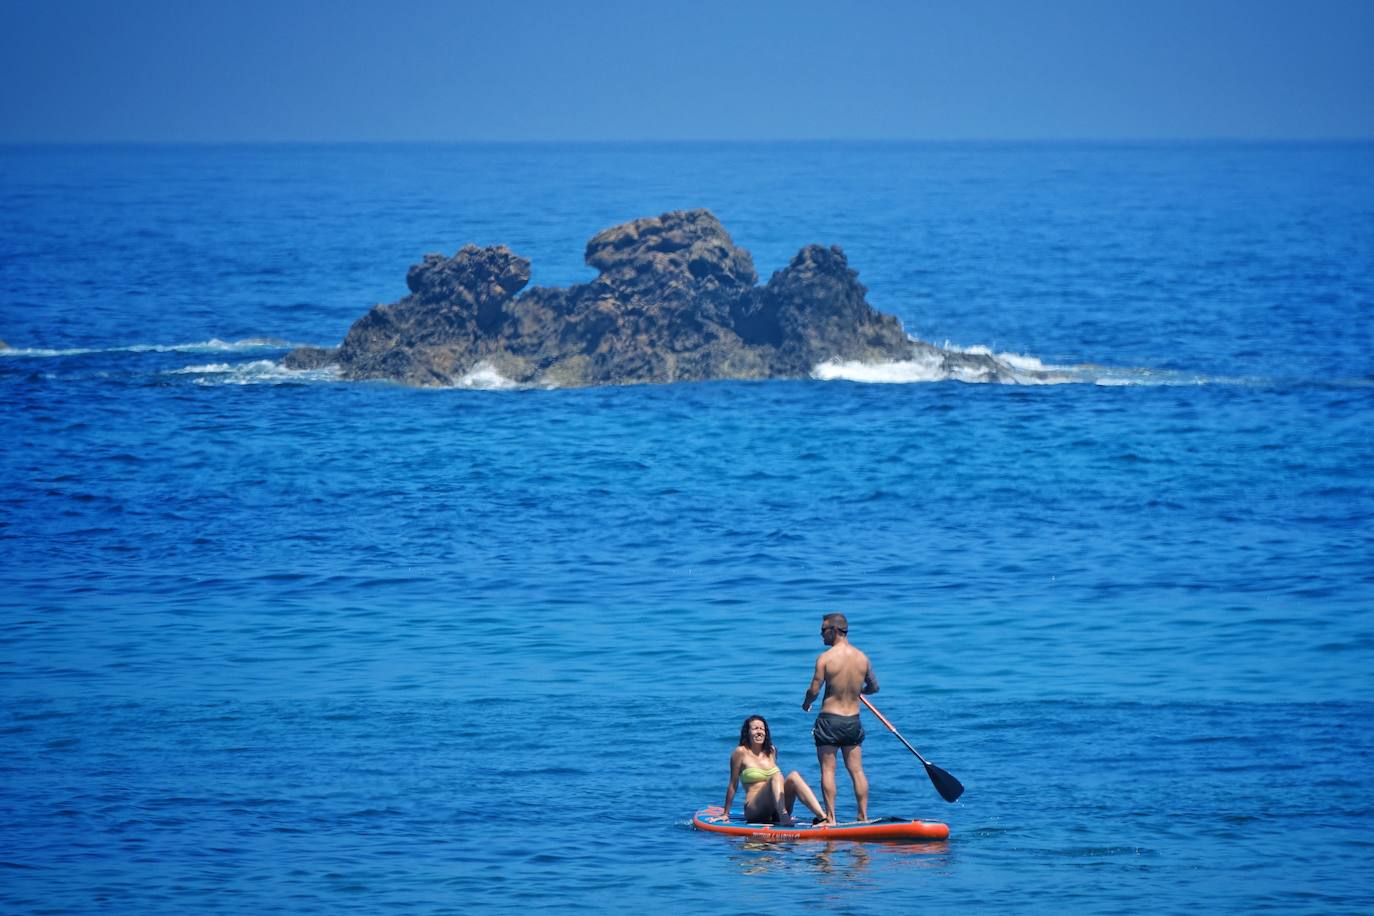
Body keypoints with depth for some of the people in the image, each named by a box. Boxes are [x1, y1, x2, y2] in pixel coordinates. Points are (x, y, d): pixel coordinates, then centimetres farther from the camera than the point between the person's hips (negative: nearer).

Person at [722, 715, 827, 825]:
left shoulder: (771, 751, 18)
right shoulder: (741, 752, 1)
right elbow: (733, 785, 3)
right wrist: (726, 814, 4)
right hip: (753, 811, -5)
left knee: (793, 776, -20)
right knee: (776, 777, -28)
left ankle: (822, 816, -40)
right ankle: (783, 817, -55)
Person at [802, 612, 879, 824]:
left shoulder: (825, 658, -13)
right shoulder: (862, 658, 1)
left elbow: (814, 690, -13)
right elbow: (874, 687, 13)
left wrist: (806, 703, 8)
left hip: (829, 720, -4)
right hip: (853, 720, 4)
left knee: (828, 770, 1)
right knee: (856, 770, 9)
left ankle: (830, 817, -1)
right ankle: (863, 816, 9)